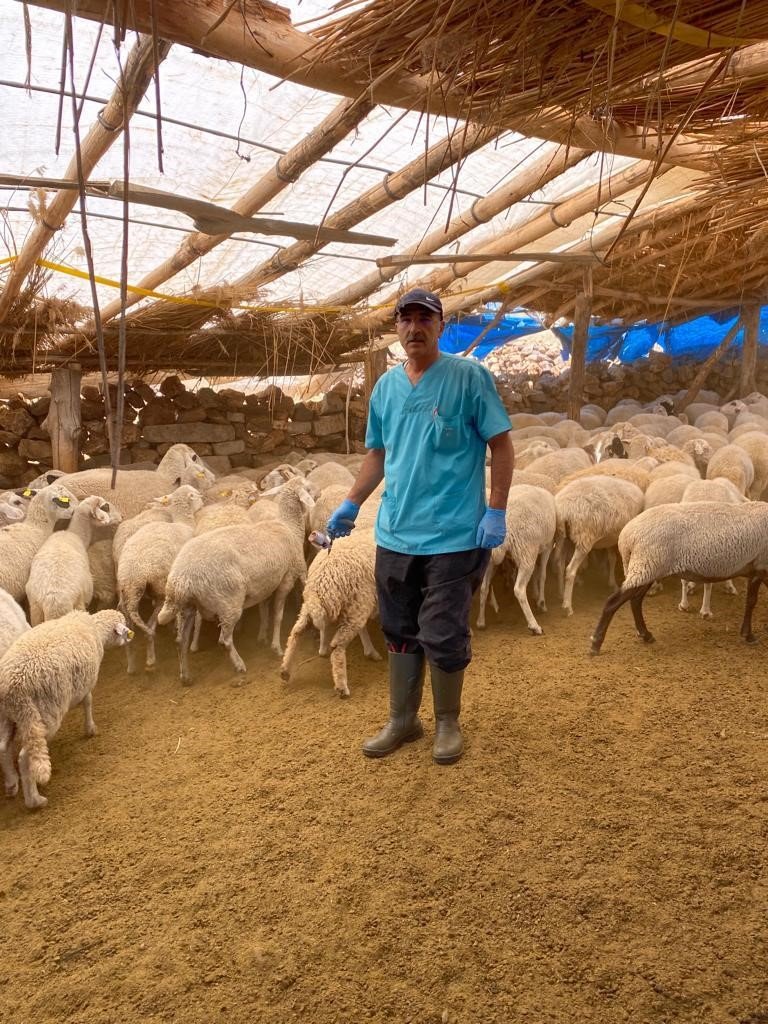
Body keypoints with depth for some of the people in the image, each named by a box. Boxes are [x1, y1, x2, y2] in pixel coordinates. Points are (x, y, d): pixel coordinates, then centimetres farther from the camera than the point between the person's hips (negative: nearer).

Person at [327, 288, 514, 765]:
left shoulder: (470, 377, -6)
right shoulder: (386, 386, 10)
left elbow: (502, 445, -7)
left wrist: (496, 511, -13)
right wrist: (350, 505, 13)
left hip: (453, 537, -5)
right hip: (395, 536, 5)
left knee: (442, 637, 2)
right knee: (400, 633, 15)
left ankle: (448, 722, 26)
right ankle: (402, 720, 32)